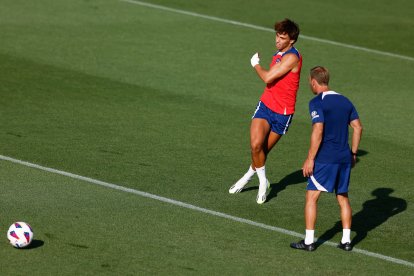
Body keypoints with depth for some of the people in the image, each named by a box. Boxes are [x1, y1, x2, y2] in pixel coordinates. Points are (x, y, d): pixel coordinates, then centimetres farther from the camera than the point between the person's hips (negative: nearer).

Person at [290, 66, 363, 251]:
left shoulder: (317, 103, -9)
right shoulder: (345, 101, 12)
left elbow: (318, 131, -17)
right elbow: (358, 127, 10)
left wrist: (310, 159, -15)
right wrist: (353, 153, 17)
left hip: (324, 159, -6)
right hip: (344, 158, 6)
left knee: (311, 196, 2)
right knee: (343, 198, 14)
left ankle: (309, 241, 1)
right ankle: (346, 241, 13)